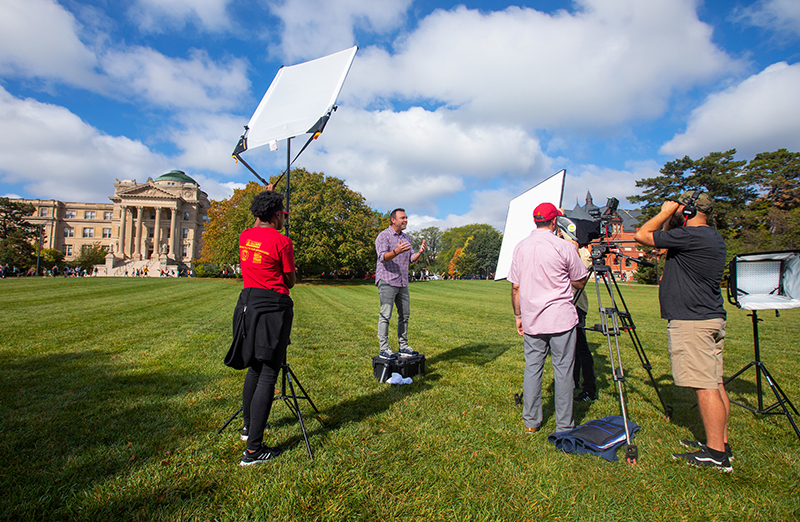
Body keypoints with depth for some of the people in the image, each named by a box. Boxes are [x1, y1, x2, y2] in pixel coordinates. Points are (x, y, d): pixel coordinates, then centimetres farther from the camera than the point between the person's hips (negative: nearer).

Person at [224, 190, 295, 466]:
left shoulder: (245, 236, 7)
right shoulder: (282, 241, -12)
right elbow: (290, 281, -4)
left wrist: (264, 204, 44)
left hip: (248, 302, 8)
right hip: (273, 307, -8)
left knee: (254, 367, 23)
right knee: (267, 376, -4)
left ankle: (249, 425, 38)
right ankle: (253, 449, 0)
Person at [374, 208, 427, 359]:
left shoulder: (406, 237, 16)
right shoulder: (383, 236, -6)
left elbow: (411, 259, 13)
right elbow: (383, 257, -19)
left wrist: (420, 252, -7)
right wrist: (396, 251, -38)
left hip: (402, 282, 8)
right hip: (387, 281, -7)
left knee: (404, 315, 8)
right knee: (385, 315, -8)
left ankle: (403, 346, 16)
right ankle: (384, 348, -2)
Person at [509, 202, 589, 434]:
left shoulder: (520, 247, 3)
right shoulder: (565, 247, -8)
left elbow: (515, 287, 6)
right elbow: (579, 283, 2)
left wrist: (518, 315, 15)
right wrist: (577, 255, 17)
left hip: (532, 319, 4)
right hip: (561, 319, -3)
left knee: (532, 368, 11)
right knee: (563, 370, 6)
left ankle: (531, 422, 20)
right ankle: (564, 426, 14)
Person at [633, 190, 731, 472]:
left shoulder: (690, 236, -17)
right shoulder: (714, 238, 15)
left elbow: (642, 235, -14)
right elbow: (664, 241, 25)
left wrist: (665, 212, -3)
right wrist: (669, 218, 17)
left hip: (691, 322, -10)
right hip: (712, 318, 10)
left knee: (705, 386, -4)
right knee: (714, 383, 14)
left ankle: (715, 454, 3)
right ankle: (720, 443, 24)